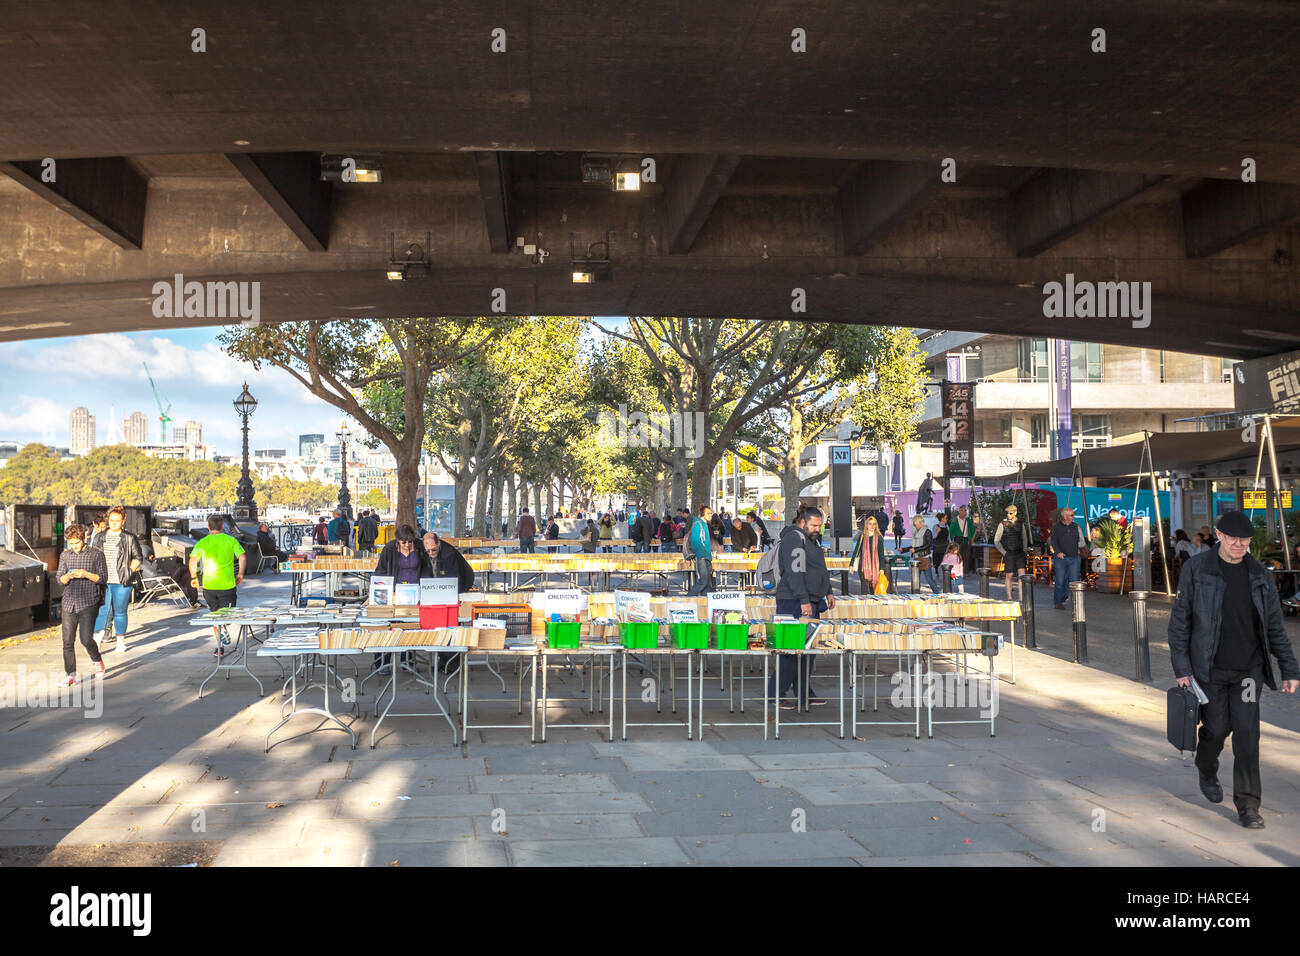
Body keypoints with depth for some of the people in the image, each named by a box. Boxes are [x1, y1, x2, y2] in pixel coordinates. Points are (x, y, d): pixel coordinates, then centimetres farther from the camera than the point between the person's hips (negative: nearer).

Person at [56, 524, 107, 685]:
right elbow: (60, 579, 11)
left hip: (88, 604, -4)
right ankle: (70, 674, 10)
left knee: (86, 639, -10)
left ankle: (96, 660, 20)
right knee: (68, 641, 1)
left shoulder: (96, 554, 1)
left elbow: (103, 578, 0)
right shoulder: (65, 556, 12)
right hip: (69, 603, 4)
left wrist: (87, 575, -17)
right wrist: (68, 576, -11)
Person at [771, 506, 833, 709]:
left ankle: (805, 694, 17)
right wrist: (804, 601, -26)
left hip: (811, 601, 10)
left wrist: (828, 592, 24)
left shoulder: (811, 539, 20)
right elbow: (794, 572, -21)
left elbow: (819, 569, 32)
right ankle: (775, 694, -3)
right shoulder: (793, 538, -12)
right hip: (795, 603, -10)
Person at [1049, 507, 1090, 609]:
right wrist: (1058, 552, -18)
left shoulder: (1076, 527, 12)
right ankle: (1058, 603, 8)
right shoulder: (1056, 527, 3)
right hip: (1061, 558, -2)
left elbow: (1082, 542, 17)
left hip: (1074, 558, 2)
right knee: (1060, 581, -1)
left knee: (1074, 580, -2)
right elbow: (1053, 541, -6)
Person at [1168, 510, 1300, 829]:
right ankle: (1207, 771, 36)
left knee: (1247, 732, -4)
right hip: (1209, 668, -2)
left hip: (1248, 669, 2)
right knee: (1216, 728, 4)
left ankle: (1248, 804, 4)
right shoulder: (1196, 569, -4)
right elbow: (1179, 621, -2)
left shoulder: (1260, 575, 6)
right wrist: (1182, 668, -6)